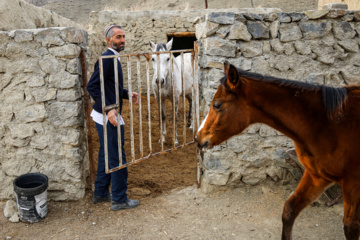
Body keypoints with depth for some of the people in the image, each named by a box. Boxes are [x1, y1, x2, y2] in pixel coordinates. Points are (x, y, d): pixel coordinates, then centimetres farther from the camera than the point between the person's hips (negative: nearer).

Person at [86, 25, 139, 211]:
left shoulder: (113, 59, 14)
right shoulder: (106, 59, -17)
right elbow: (92, 86, -24)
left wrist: (127, 94, 9)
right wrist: (108, 109, -28)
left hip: (108, 115, 10)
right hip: (108, 117, -10)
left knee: (106, 154, 18)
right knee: (117, 158, -1)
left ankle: (100, 193, 31)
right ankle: (119, 199, 12)